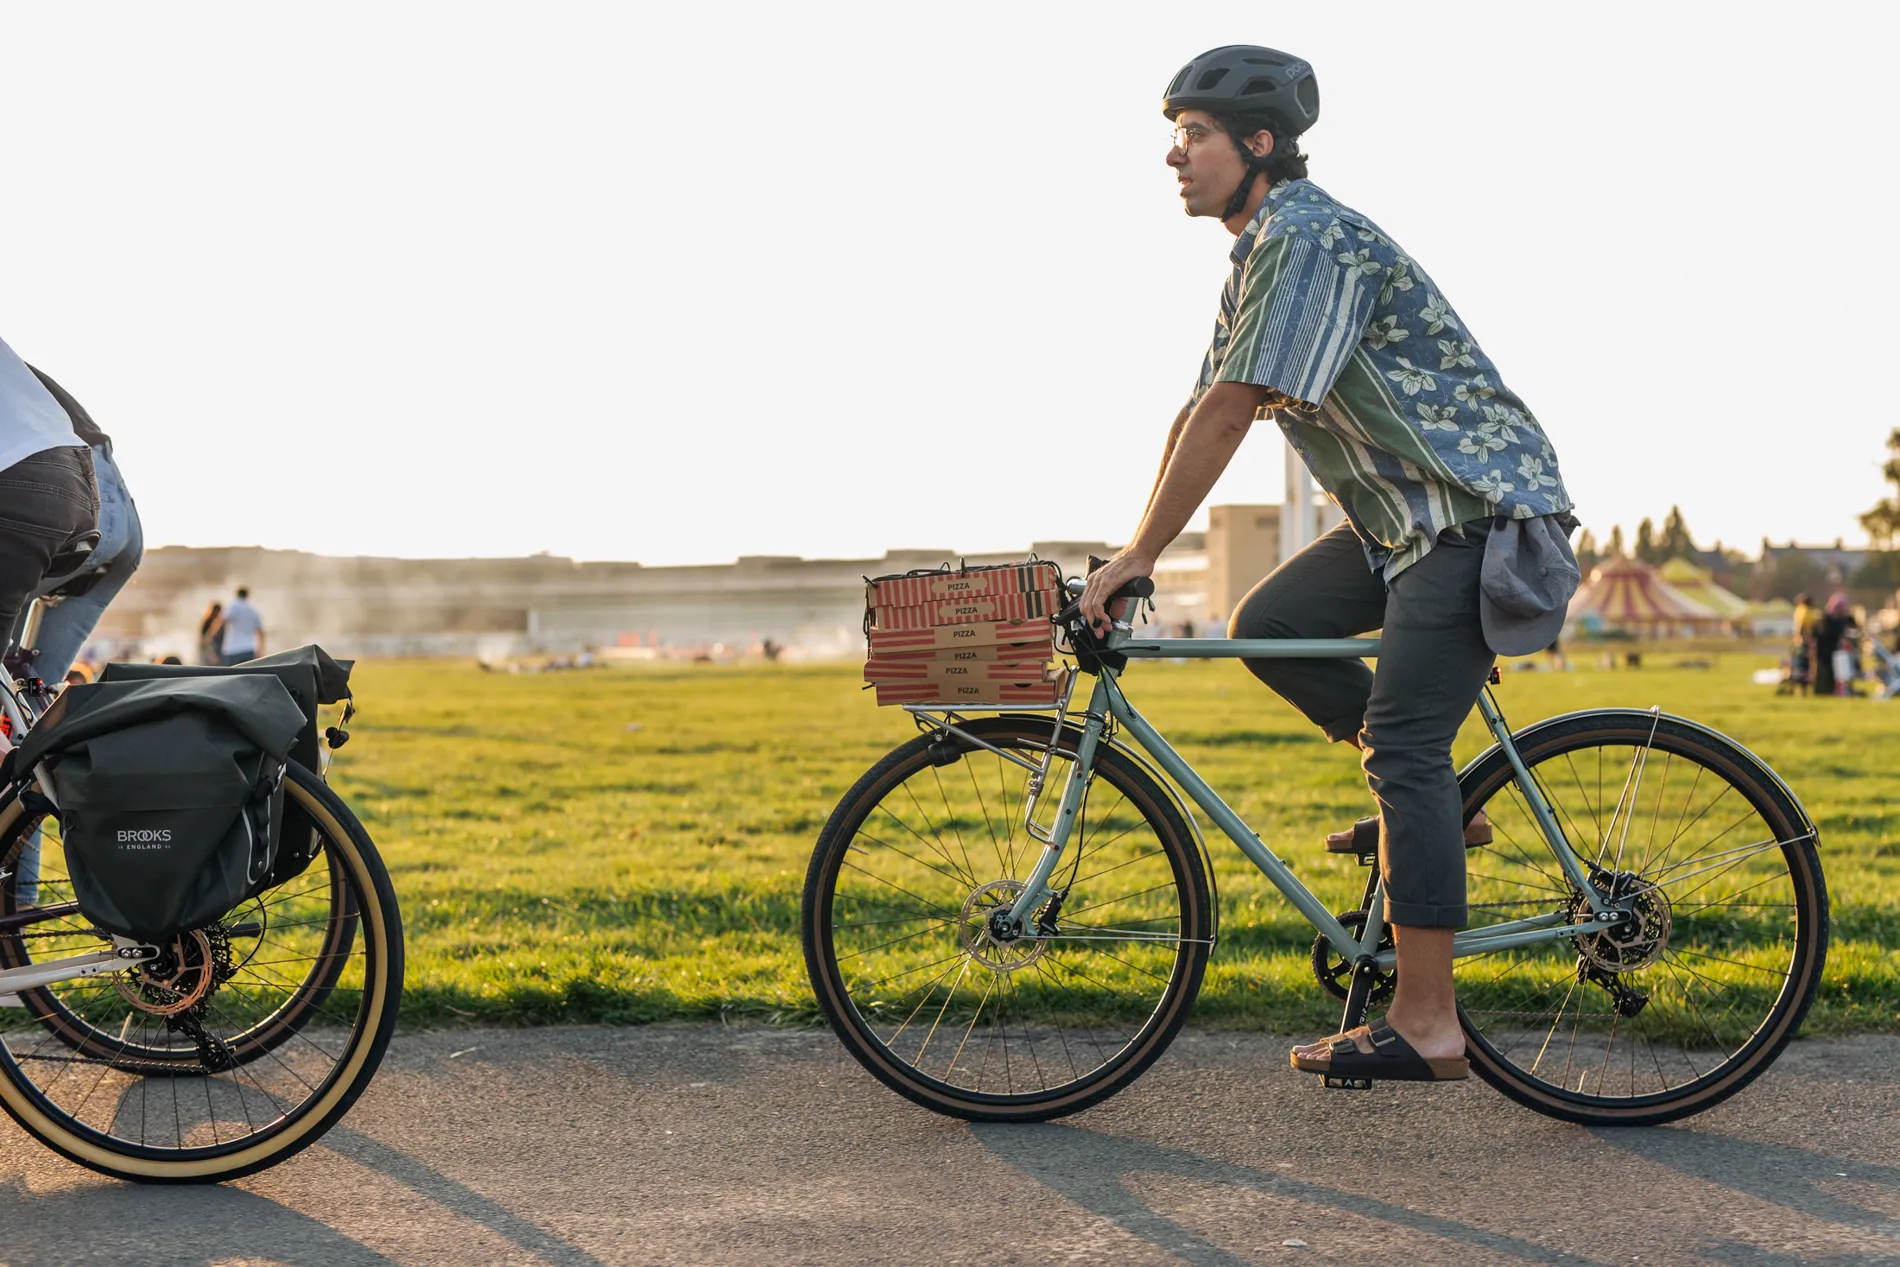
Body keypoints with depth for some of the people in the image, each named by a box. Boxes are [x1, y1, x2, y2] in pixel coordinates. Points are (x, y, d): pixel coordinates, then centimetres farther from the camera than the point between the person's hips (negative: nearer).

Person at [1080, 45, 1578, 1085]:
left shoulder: (1309, 238, -18)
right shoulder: (1261, 255, 14)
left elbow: (1225, 416, -23)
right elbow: (1199, 416, 16)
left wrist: (1138, 557, -18)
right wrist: (1130, 558, 12)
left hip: (1476, 509, -9)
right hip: (1403, 514, 9)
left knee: (1402, 748, -14)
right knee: (1265, 627, -1)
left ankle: (1424, 1025, -11)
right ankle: (1430, 799, 12)